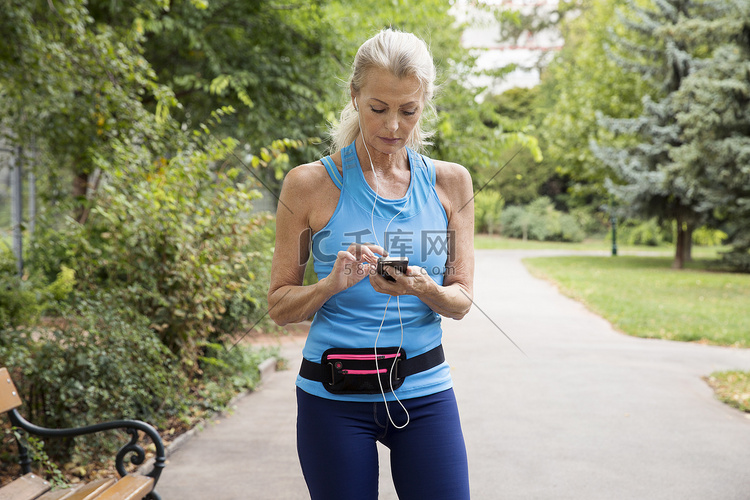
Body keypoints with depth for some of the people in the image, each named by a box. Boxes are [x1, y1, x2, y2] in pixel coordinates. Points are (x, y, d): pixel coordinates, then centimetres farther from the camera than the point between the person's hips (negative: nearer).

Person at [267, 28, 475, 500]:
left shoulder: (449, 182, 4)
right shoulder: (311, 184, -3)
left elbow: (461, 301, 6)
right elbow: (280, 306, 1)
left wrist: (423, 288, -15)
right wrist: (332, 284, -19)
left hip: (423, 390, 2)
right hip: (334, 394, -1)